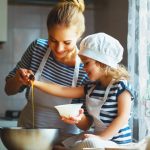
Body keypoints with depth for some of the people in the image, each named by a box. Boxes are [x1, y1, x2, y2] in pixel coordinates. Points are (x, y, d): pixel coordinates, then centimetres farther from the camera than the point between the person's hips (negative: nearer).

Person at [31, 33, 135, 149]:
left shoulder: (121, 87, -11)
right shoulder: (91, 88, 12)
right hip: (98, 137, 8)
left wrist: (101, 137, -25)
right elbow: (62, 91, 10)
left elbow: (123, 118, -18)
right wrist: (35, 83, -1)